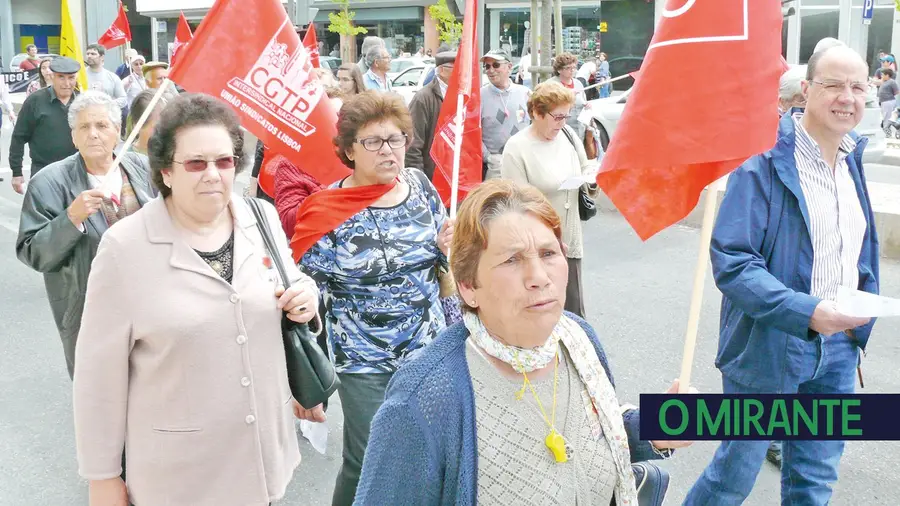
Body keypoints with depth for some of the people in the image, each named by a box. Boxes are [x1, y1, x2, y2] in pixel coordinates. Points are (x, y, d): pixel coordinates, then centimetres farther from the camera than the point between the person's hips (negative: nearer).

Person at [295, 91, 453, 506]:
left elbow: (445, 260, 12)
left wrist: (451, 248, -11)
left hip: (428, 348, 4)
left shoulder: (420, 186, -1)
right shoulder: (328, 209, -13)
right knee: (368, 463, 3)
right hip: (364, 362, -4)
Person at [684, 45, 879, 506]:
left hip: (836, 346, 7)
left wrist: (858, 324, 11)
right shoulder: (766, 161, -17)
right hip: (768, 347, -7)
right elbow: (730, 261, -23)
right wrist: (806, 311, -31)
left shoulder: (851, 161, 7)